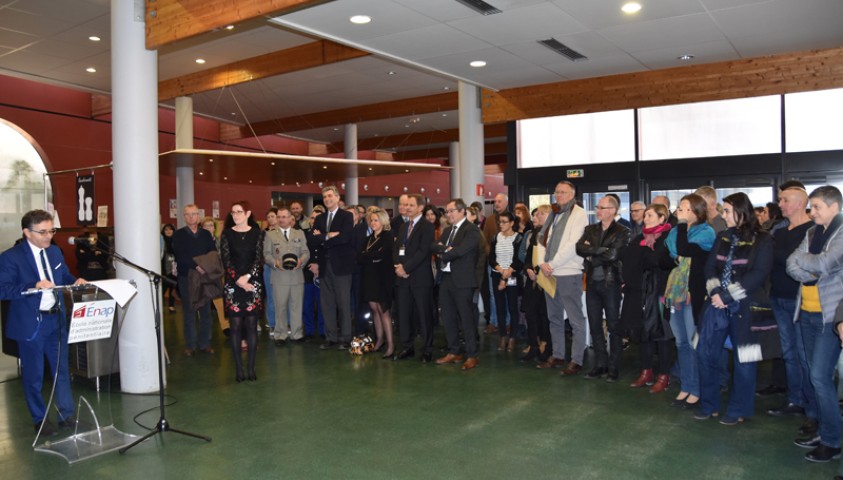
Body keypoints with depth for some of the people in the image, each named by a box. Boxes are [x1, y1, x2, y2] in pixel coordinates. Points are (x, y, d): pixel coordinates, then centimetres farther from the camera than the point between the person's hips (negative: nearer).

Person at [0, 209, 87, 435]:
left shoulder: (55, 251, 7)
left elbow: (64, 277, 15)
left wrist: (76, 281, -7)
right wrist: (34, 286, -31)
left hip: (57, 320, 6)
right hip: (30, 324, -5)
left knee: (62, 369, 13)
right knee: (33, 376, 8)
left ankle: (67, 415, 25)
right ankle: (40, 420, 24)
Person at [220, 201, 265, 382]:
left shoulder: (257, 233, 5)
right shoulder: (227, 234, 5)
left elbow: (259, 258, -1)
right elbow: (226, 260, -1)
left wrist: (247, 276, -14)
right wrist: (238, 280, -11)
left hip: (253, 284, 0)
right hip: (233, 285, 0)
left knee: (251, 325, 0)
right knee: (236, 326, -1)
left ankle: (251, 367, 6)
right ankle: (238, 368, 5)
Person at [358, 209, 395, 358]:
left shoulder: (388, 236, -4)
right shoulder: (369, 238, 16)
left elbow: (381, 254, -19)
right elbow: (359, 257, 5)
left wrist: (366, 255, -4)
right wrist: (372, 257, -12)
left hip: (383, 277, -6)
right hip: (370, 277, 6)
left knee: (383, 310, -8)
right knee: (374, 308, 6)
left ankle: (390, 344, -4)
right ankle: (379, 340, 14)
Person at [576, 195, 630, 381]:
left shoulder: (622, 231, -4)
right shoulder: (590, 229, 11)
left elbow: (613, 254, -17)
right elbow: (579, 248, -5)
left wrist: (592, 257, -6)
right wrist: (601, 250, -16)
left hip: (610, 283, -5)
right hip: (592, 282, 5)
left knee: (613, 326, 3)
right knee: (594, 326, 8)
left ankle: (613, 367, 11)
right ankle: (600, 364, 18)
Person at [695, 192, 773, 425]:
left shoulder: (762, 240, -5)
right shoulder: (722, 237, 12)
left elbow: (759, 274, -14)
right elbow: (710, 266, 7)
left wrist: (727, 295, -17)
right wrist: (715, 292, -11)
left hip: (743, 306, -5)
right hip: (717, 304, 5)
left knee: (743, 360, 5)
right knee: (706, 353, 5)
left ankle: (739, 410, 19)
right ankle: (708, 404, 19)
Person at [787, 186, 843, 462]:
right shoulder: (812, 233, 11)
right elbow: (792, 266, 3)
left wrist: (800, 257, -4)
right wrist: (814, 274, -15)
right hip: (807, 313, 7)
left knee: (820, 377, -8)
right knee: (815, 375, 13)